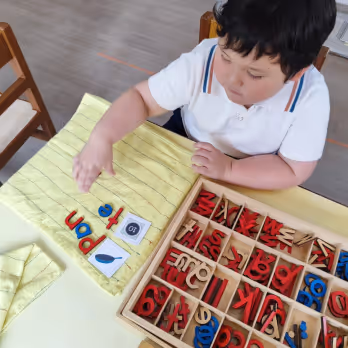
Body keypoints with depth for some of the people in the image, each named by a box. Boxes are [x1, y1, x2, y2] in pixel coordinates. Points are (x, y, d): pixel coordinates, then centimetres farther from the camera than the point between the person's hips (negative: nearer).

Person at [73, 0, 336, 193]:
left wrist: (229, 169, -38)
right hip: (186, 149, 1)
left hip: (254, 177, 0)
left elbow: (295, 170, -26)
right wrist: (102, 138, -39)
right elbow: (141, 97, -22)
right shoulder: (201, 64, -30)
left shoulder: (310, 98, -32)